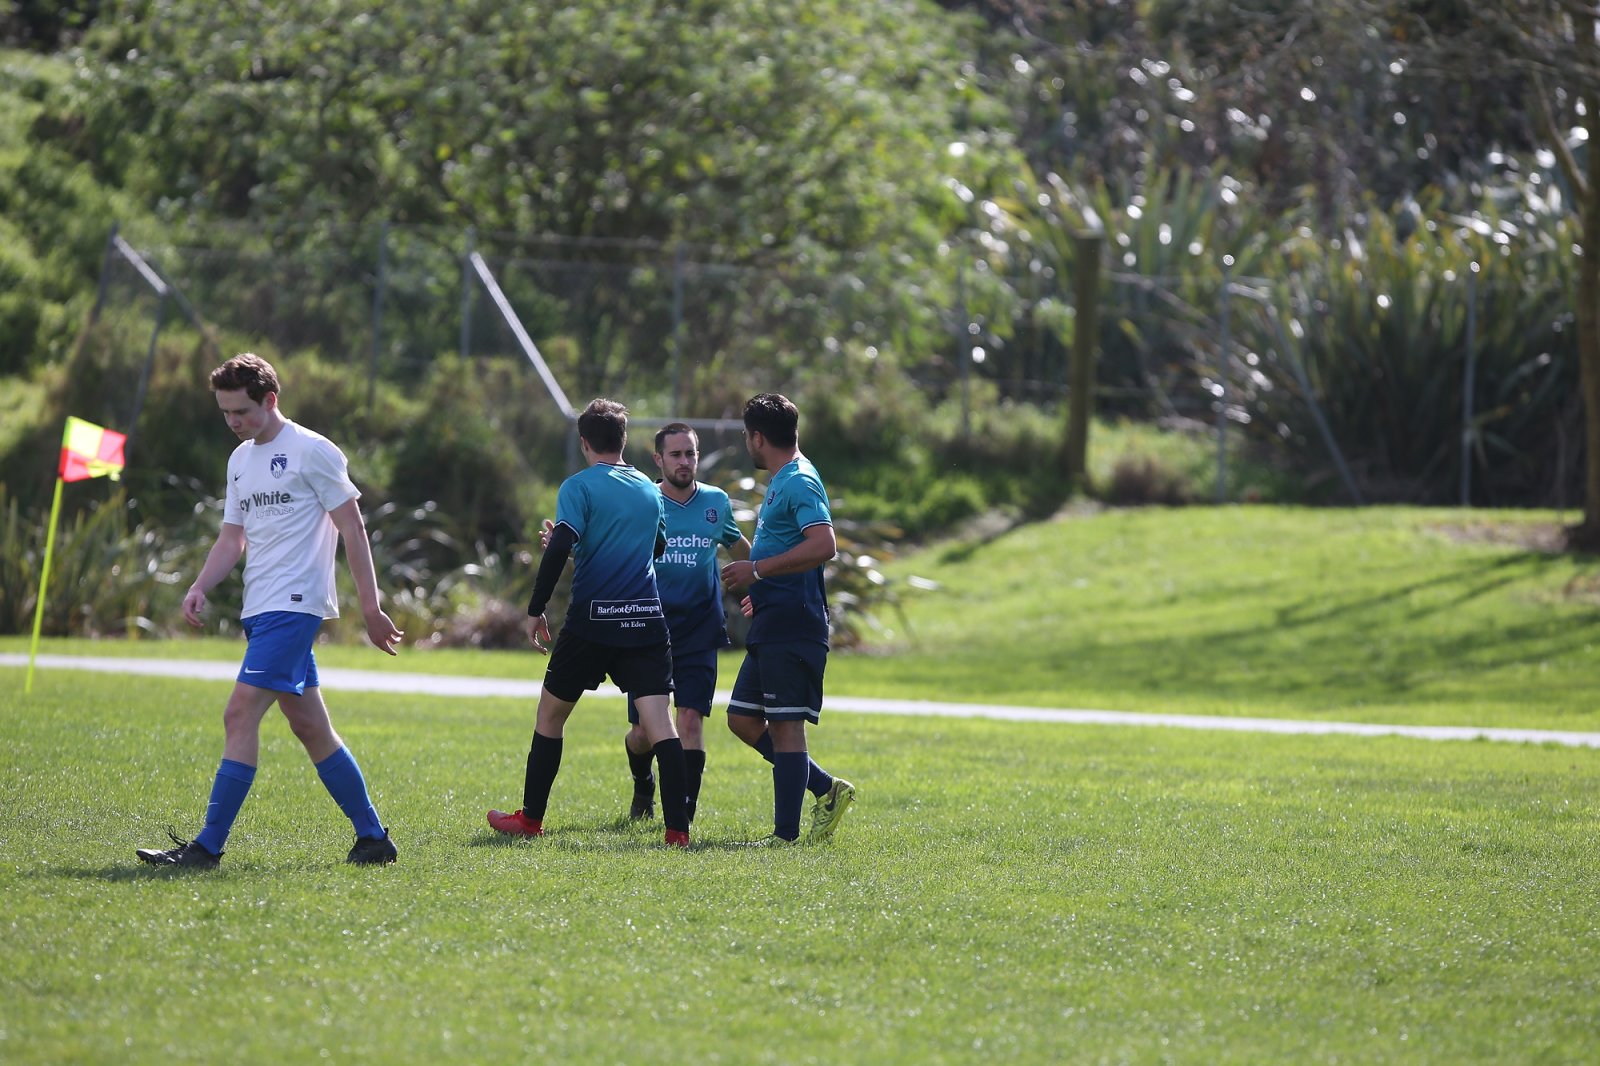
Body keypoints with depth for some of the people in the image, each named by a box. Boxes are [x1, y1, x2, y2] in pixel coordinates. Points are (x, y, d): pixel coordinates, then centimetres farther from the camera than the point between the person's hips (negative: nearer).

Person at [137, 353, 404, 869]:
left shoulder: (313, 451, -7)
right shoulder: (240, 459, 17)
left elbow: (352, 528, -7)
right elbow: (233, 539, 21)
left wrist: (370, 606, -10)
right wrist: (200, 587, 4)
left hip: (293, 607, -9)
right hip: (259, 611, 9)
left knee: (240, 714, -16)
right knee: (310, 726, 10)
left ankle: (208, 845, -18)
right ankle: (373, 838, 16)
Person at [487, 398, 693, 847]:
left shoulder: (579, 486, -4)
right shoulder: (649, 489, 13)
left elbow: (560, 548, -16)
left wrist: (535, 610, -9)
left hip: (592, 621, -3)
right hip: (647, 622, 3)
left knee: (550, 714, 15)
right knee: (660, 723, -5)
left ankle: (531, 818, 23)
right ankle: (677, 827, -16)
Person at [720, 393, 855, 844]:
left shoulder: (799, 482, -13)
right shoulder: (783, 481, 19)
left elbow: (823, 545, -26)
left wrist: (758, 570, -23)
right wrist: (762, 588, 31)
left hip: (793, 626, -11)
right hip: (773, 625, 11)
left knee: (784, 725, -8)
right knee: (743, 719, 12)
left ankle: (786, 835, -6)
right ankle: (827, 789, 17)